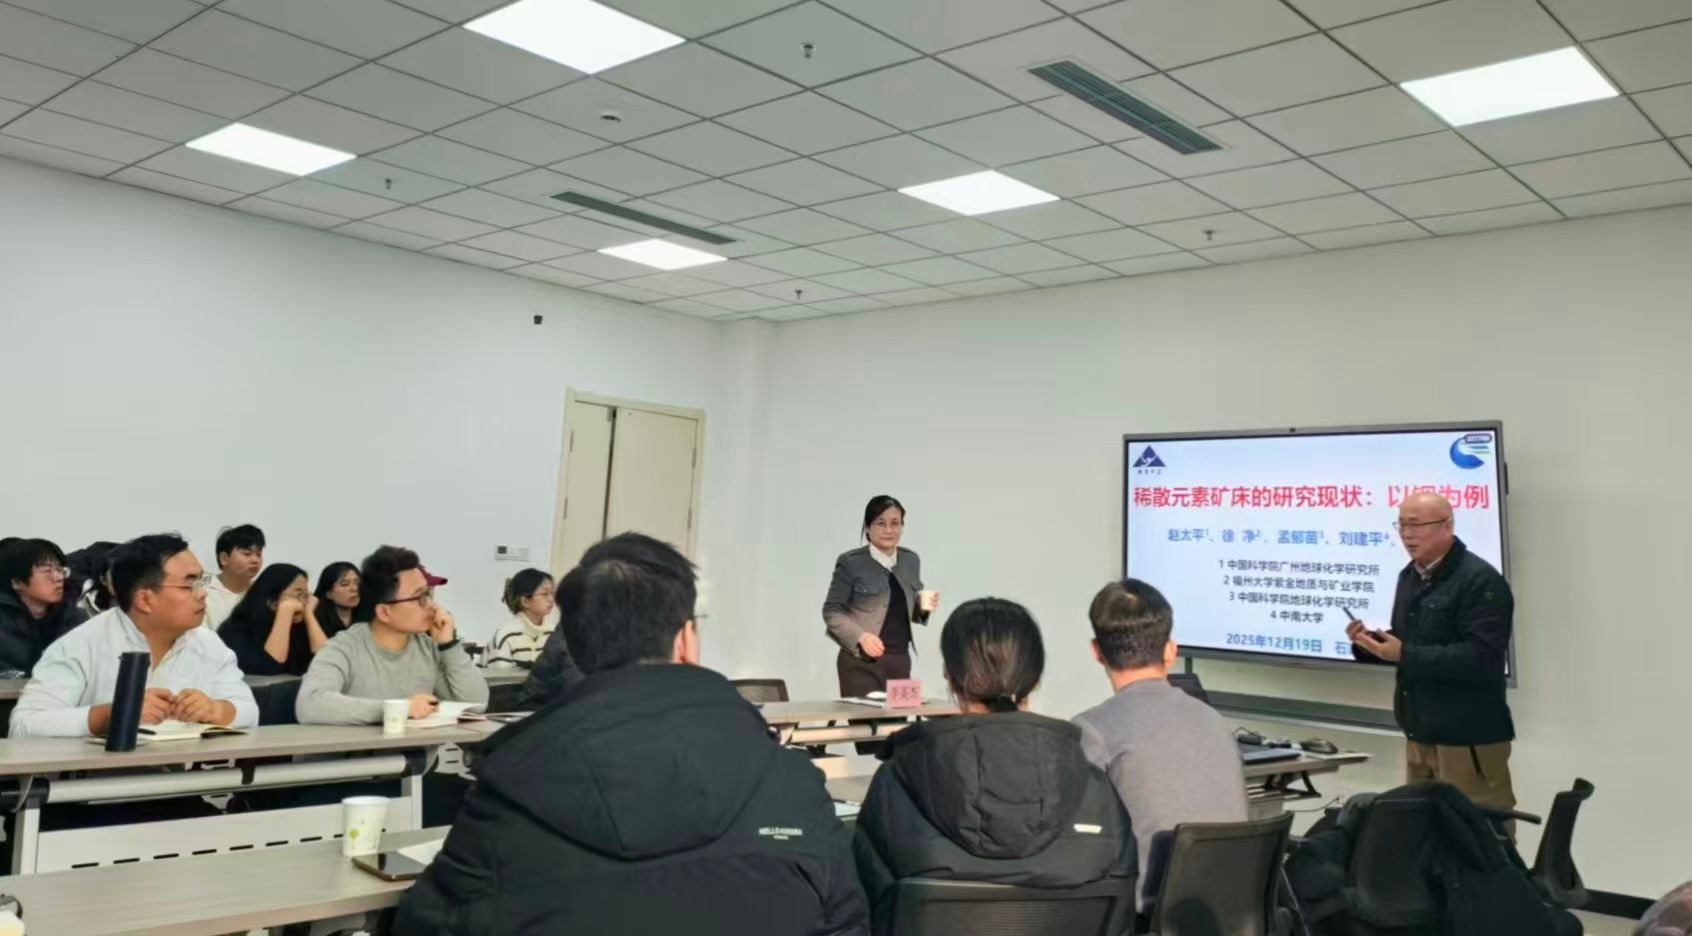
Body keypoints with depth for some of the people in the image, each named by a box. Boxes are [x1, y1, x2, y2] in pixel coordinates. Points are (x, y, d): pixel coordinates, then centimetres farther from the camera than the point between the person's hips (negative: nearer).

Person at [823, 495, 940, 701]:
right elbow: (832, 611, -5)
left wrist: (923, 607, -3)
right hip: (862, 661, -5)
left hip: (900, 660, 5)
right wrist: (861, 636, -18)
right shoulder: (851, 562, -6)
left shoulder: (911, 560, 10)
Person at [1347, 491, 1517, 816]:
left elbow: (1480, 657, -26)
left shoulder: (1481, 581, -15)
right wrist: (1369, 644, -1)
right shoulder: (1410, 576, 12)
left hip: (1468, 737, -8)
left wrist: (1405, 655, -26)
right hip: (1420, 734, 8)